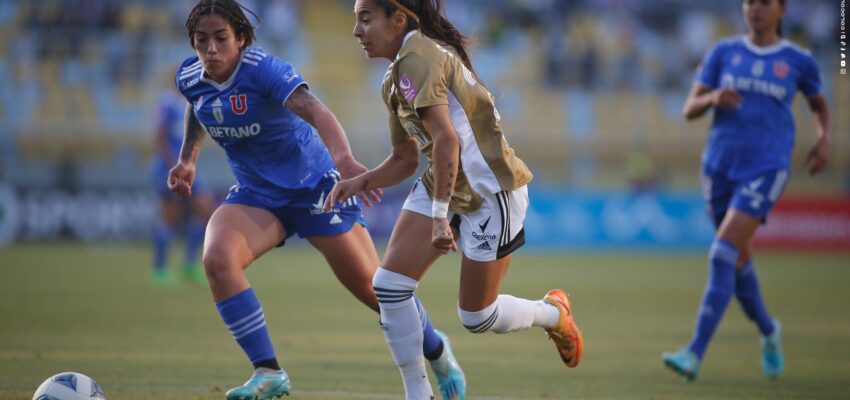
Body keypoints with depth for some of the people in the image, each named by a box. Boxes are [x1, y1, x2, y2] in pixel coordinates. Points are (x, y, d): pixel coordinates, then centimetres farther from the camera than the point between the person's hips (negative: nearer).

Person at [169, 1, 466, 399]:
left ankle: (436, 350, 33)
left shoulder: (263, 68, -26)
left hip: (312, 187, -5)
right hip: (255, 195, 5)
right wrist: (187, 159, 12)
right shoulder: (190, 77, -7)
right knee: (217, 259, -25)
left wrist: (343, 157, -60)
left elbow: (314, 110, -43)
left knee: (371, 286, 2)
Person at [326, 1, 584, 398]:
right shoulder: (395, 79, 8)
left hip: (491, 192, -9)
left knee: (476, 317, 2)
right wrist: (360, 182, -2)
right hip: (440, 185, 9)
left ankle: (554, 313, 32)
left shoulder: (417, 58, -22)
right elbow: (405, 160, 16)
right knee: (389, 285, -7)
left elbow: (446, 139, -32)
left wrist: (440, 213, -33)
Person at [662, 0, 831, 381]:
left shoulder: (799, 61, 2)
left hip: (766, 169, -4)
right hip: (721, 166, 4)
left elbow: (820, 106, 21)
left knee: (722, 254, -20)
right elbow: (690, 109, 3)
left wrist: (824, 141, 1)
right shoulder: (723, 52, 6)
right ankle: (768, 331, 43)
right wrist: (713, 98, -20)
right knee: (739, 261, 14)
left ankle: (694, 354, -23)